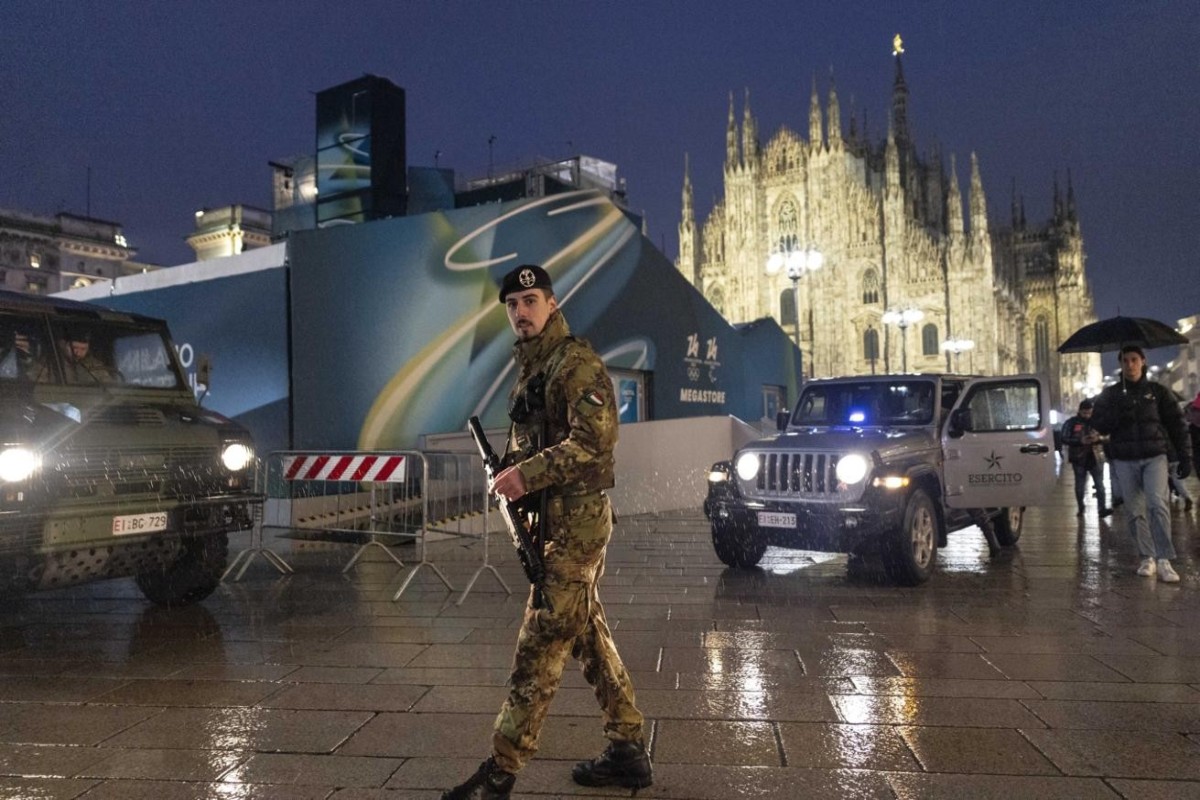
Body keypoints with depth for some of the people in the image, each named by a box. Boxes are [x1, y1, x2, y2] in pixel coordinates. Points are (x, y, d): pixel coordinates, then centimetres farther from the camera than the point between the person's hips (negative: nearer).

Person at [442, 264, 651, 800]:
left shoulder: (576, 363, -12)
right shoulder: (528, 367, 16)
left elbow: (595, 439, -23)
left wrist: (528, 475, -22)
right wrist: (510, 471, 4)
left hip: (576, 521, -10)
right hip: (555, 520, 10)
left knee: (540, 643, -6)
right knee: (589, 635, 14)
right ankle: (628, 751, 25)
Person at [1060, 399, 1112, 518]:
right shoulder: (1071, 423, -2)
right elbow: (1064, 439, -8)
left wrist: (1098, 438, -14)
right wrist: (1080, 441, -22)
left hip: (1094, 457, 2)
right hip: (1079, 459, -2)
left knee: (1100, 484, -2)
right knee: (1080, 485, 7)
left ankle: (1103, 508, -1)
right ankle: (1080, 508, 18)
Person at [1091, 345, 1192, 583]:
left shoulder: (1158, 391, 8)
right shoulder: (1111, 394, 10)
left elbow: (1176, 425, 8)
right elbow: (1098, 425, 4)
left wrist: (1185, 457, 3)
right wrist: (1118, 415, -16)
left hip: (1154, 457, -2)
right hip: (1125, 460, 2)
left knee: (1157, 504, -18)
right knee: (1134, 511, 2)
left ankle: (1164, 561, -17)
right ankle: (1148, 557, 13)